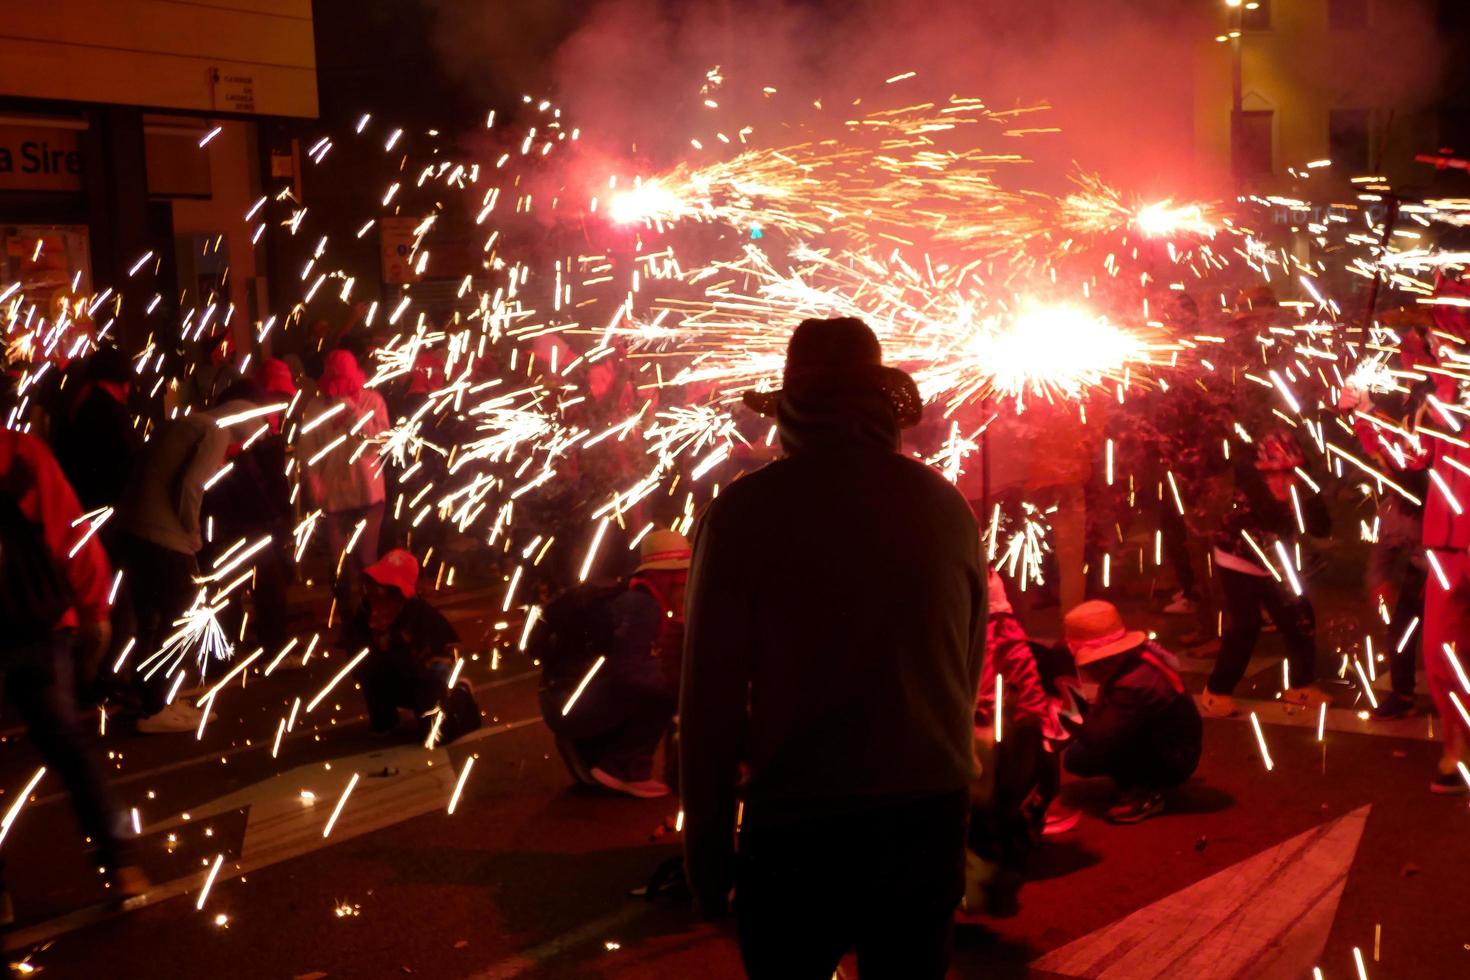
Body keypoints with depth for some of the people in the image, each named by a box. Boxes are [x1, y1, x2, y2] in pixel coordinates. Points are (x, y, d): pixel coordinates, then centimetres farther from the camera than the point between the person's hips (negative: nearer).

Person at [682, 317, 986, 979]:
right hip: (931, 815, 3)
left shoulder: (746, 510, -10)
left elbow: (712, 690, -10)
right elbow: (971, 671, 7)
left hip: (798, 824, -3)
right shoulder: (947, 506, 0)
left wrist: (706, 847, 0)